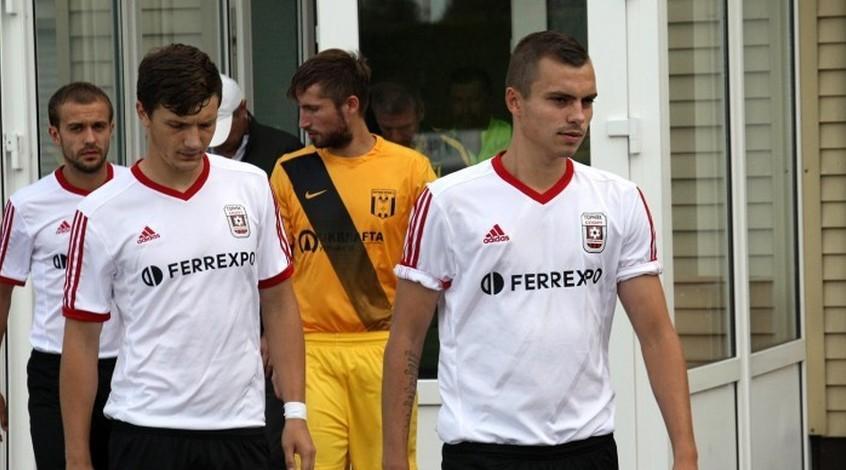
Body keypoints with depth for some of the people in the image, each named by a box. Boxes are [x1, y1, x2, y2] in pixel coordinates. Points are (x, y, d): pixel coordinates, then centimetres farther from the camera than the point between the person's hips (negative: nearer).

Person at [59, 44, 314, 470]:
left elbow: (279, 304, 10)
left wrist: (296, 411, 3)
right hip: (146, 433, -3)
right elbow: (81, 340, -1)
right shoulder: (102, 214, -5)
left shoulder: (251, 187, 5)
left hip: (240, 430, 3)